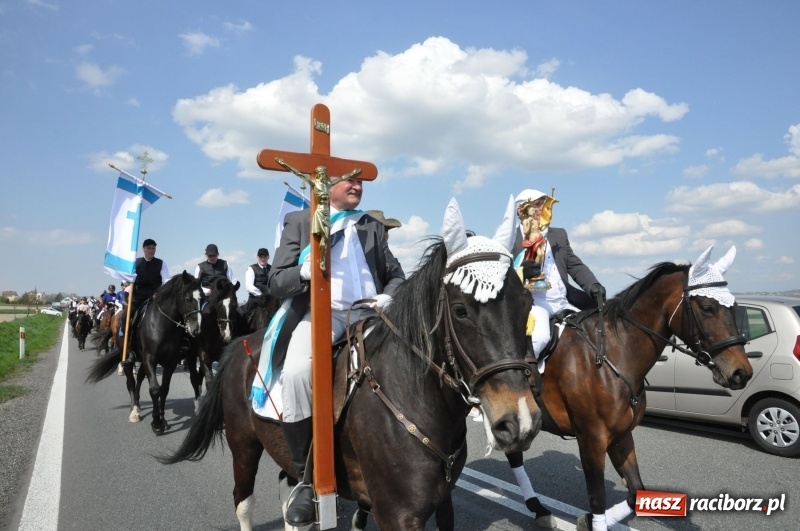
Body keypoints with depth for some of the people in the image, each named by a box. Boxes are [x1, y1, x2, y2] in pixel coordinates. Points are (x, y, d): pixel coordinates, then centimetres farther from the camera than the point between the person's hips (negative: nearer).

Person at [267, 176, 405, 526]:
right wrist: (303, 272, -20)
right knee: (297, 371, -32)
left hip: (369, 313, 4)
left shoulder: (374, 226, 21)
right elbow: (275, 284, 4)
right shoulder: (298, 222, 11)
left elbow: (396, 275, 22)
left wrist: (389, 296, -2)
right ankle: (306, 479, -13)